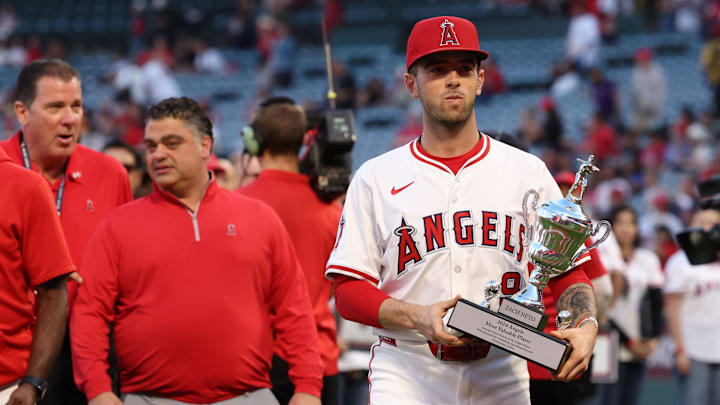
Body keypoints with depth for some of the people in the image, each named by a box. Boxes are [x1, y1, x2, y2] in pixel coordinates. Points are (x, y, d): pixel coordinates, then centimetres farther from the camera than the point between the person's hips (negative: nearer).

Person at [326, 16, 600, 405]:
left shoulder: (527, 172, 10)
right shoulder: (375, 179, 5)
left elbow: (568, 270, 10)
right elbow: (348, 289, 1)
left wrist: (585, 325, -12)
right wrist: (417, 317, -17)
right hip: (406, 373, -2)